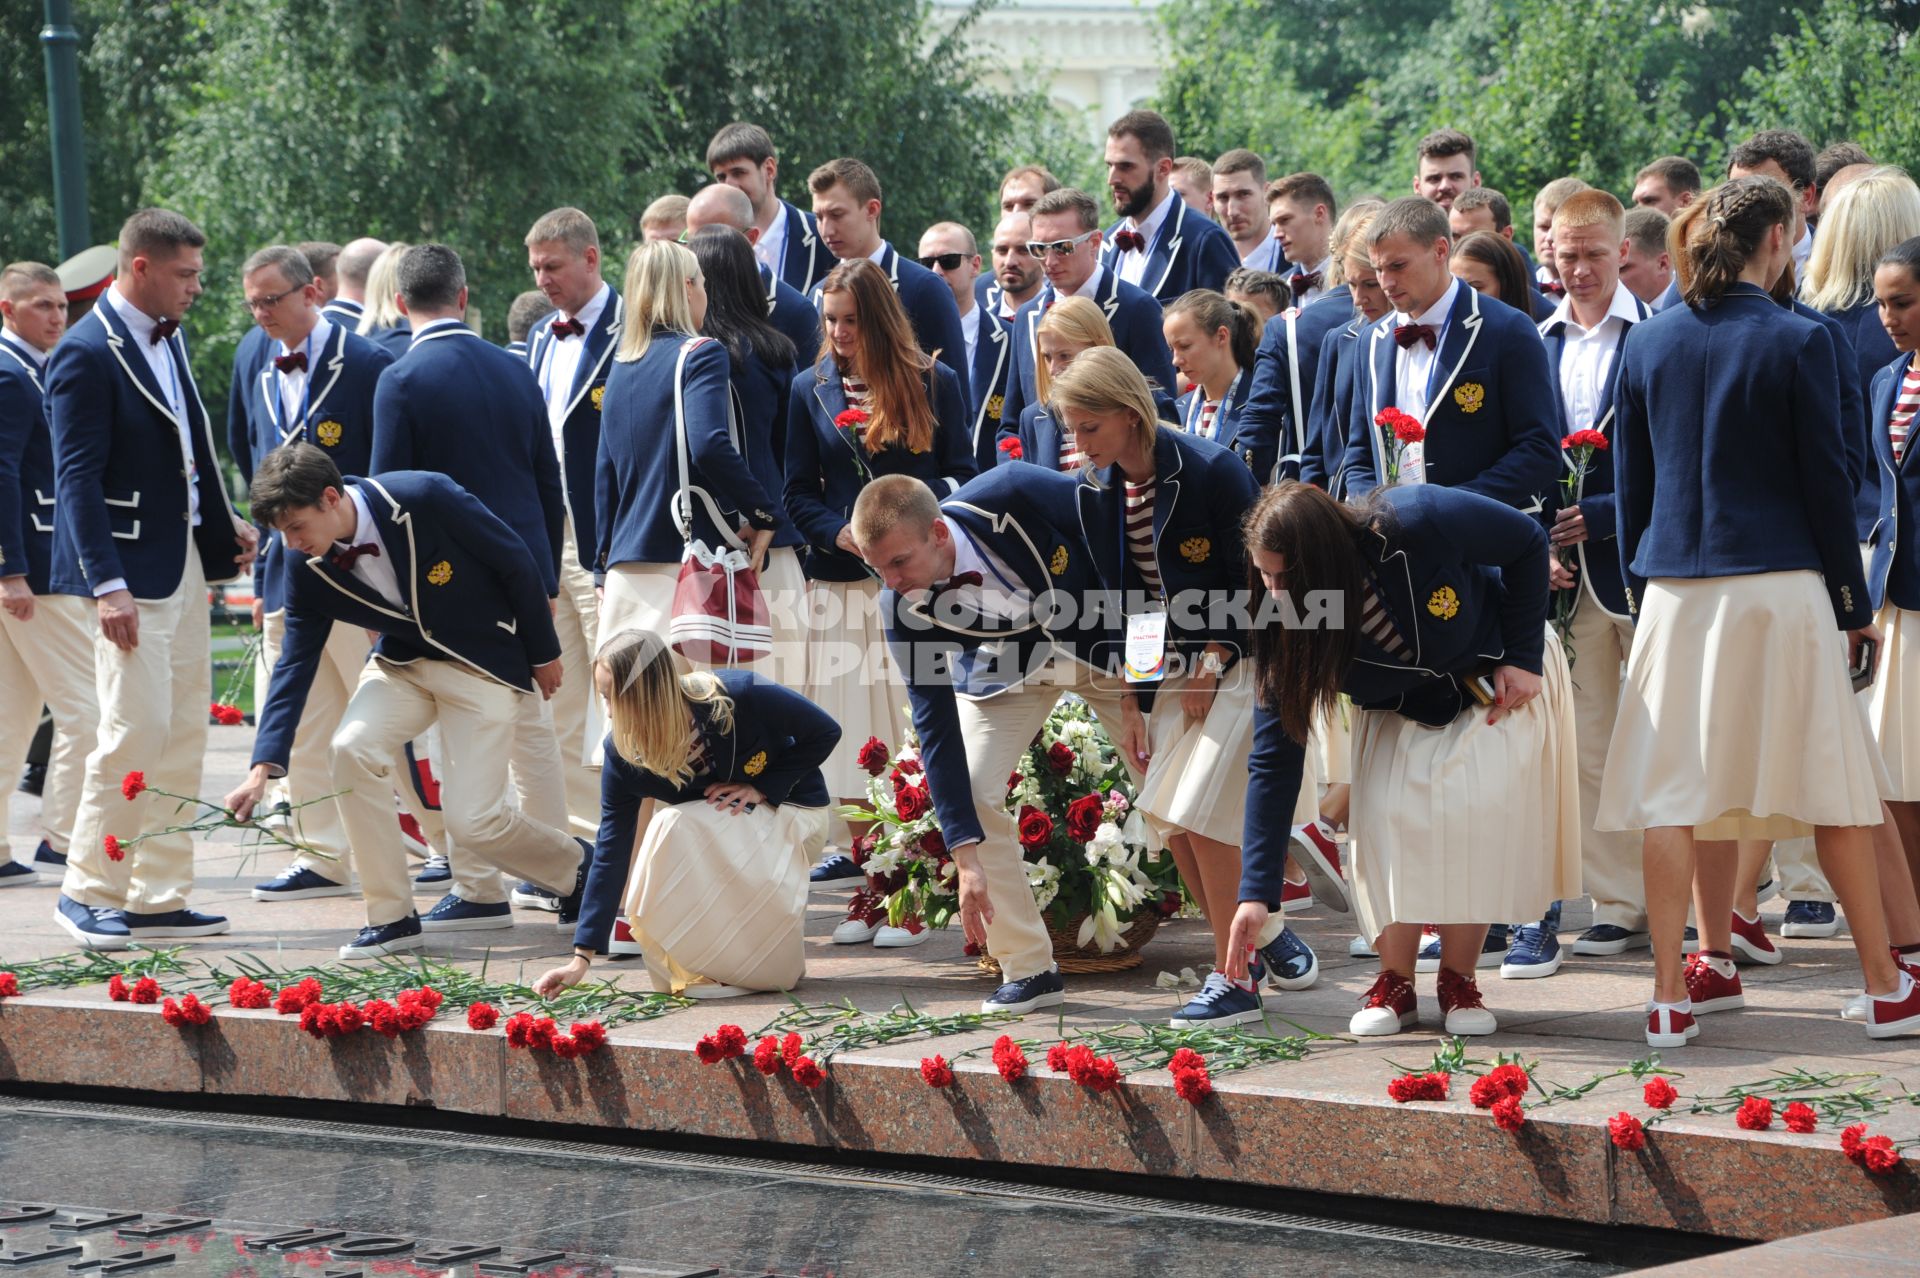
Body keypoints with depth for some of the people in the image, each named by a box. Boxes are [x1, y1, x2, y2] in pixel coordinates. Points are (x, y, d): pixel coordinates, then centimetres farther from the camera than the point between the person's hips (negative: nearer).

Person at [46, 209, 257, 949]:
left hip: (187, 564, 9)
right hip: (130, 570, -9)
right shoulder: (87, 355, -14)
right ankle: (89, 892, 1)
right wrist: (107, 585, -23)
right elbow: (78, 479, -18)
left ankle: (158, 898, 15)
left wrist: (226, 525, 10)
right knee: (135, 728, -10)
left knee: (183, 735, 9)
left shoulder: (167, 338, 12)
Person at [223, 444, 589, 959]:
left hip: (483, 661, -5)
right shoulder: (310, 569, -12)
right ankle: (391, 917, -9)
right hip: (403, 661, 5)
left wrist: (544, 652, -4)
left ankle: (579, 868, 19)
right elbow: (296, 664, -7)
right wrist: (263, 767, -17)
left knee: (473, 820, -13)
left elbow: (515, 561, -15)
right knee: (352, 749, -23)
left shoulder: (424, 499, -27)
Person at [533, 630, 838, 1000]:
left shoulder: (738, 698, -30)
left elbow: (824, 732, -14)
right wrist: (582, 958, -21)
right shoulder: (623, 749, -19)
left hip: (792, 809, -4)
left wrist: (762, 788, -24)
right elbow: (611, 849, -17)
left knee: (675, 829, -31)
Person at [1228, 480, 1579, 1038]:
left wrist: (1523, 657, -19)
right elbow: (1274, 760, -23)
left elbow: (1527, 542, -19)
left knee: (1478, 807, -22)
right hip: (1403, 714, 2)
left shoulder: (1413, 524, -38)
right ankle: (1395, 985, -4)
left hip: (1500, 679, -2)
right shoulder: (1286, 632, -26)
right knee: (1389, 814, -20)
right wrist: (1257, 892, -28)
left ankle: (1459, 981, -9)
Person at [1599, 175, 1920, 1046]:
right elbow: (1827, 482, -4)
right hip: (1779, 584, -3)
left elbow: (1630, 485, 10)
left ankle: (1676, 988, 4)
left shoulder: (1647, 344, 6)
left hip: (1675, 591, 3)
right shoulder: (1797, 343, -6)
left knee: (1675, 791, 6)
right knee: (1830, 783, 4)